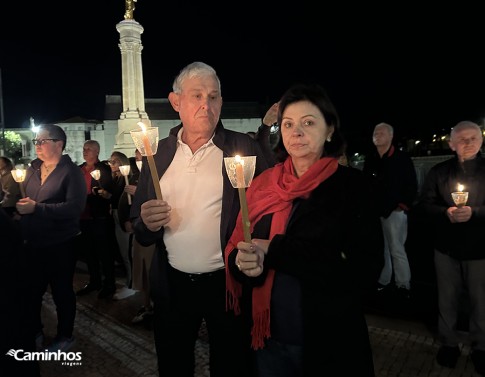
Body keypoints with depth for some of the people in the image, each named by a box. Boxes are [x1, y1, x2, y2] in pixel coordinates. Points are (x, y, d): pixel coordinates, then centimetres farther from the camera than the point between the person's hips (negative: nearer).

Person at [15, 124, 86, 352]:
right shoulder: (32, 169, 8)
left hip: (60, 245, -5)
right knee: (31, 291, 16)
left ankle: (65, 337, 31)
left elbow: (74, 207, -23)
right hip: (32, 243, 6)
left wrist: (37, 208, -23)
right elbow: (24, 200, 16)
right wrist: (17, 203, -4)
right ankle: (33, 332, 41)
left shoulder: (71, 171, -11)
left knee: (62, 292, 11)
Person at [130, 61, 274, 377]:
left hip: (229, 284, -2)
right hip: (172, 287, 3)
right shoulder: (158, 153, 3)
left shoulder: (245, 148, -6)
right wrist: (147, 224, -14)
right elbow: (139, 229, 7)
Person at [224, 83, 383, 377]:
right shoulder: (263, 184, 0)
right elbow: (236, 247, 1)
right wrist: (242, 261, -22)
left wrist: (277, 251, -19)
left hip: (332, 342, -2)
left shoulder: (351, 185, -9)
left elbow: (365, 268, -18)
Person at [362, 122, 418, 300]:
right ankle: (383, 281, 21)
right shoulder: (370, 160, 12)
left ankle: (403, 286, 9)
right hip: (374, 212, 4)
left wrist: (404, 205, -7)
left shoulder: (402, 158, 0)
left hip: (394, 211, -4)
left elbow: (412, 185, -1)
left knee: (396, 250, -4)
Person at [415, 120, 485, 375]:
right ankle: (449, 343, 33)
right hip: (446, 248, 1)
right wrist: (446, 213, -20)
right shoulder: (438, 171, 2)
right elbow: (423, 205, -3)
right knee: (447, 299, 13)